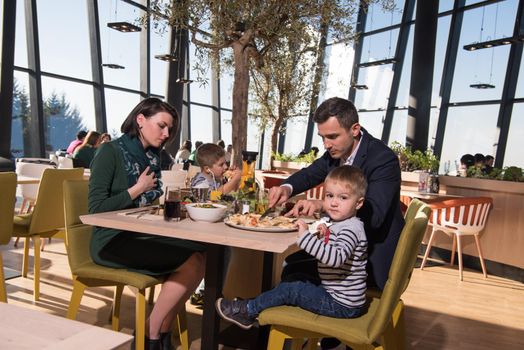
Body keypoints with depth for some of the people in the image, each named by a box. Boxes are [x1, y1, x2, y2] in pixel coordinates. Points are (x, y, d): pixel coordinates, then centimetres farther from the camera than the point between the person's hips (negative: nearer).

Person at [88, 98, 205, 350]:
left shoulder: (152, 157, 12)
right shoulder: (111, 152, -9)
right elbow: (96, 209, -15)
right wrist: (138, 188, -11)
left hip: (143, 237, 7)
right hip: (112, 240, -7)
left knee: (198, 258, -20)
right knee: (193, 259, -23)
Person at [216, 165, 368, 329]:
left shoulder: (351, 228, -21)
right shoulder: (338, 224, 10)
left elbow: (336, 258, -37)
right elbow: (325, 252, 19)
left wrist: (306, 236, -36)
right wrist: (320, 237, 0)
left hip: (342, 306, -10)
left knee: (288, 290, -7)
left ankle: (247, 310, 9)